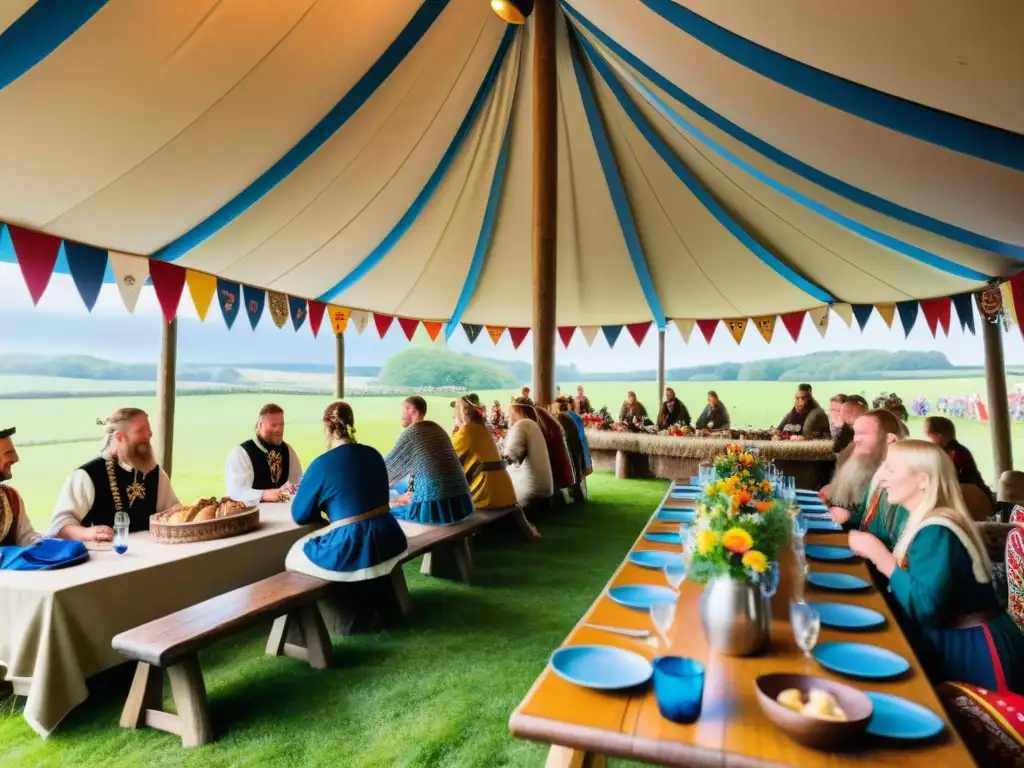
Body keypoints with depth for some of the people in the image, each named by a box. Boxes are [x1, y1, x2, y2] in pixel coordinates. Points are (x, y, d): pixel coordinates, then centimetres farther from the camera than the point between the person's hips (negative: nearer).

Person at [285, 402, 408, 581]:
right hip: (389, 542, 7)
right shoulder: (373, 454, 8)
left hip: (352, 552, -6)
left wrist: (323, 509, 22)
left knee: (294, 555, 22)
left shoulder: (321, 464, -8)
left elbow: (300, 515, 4)